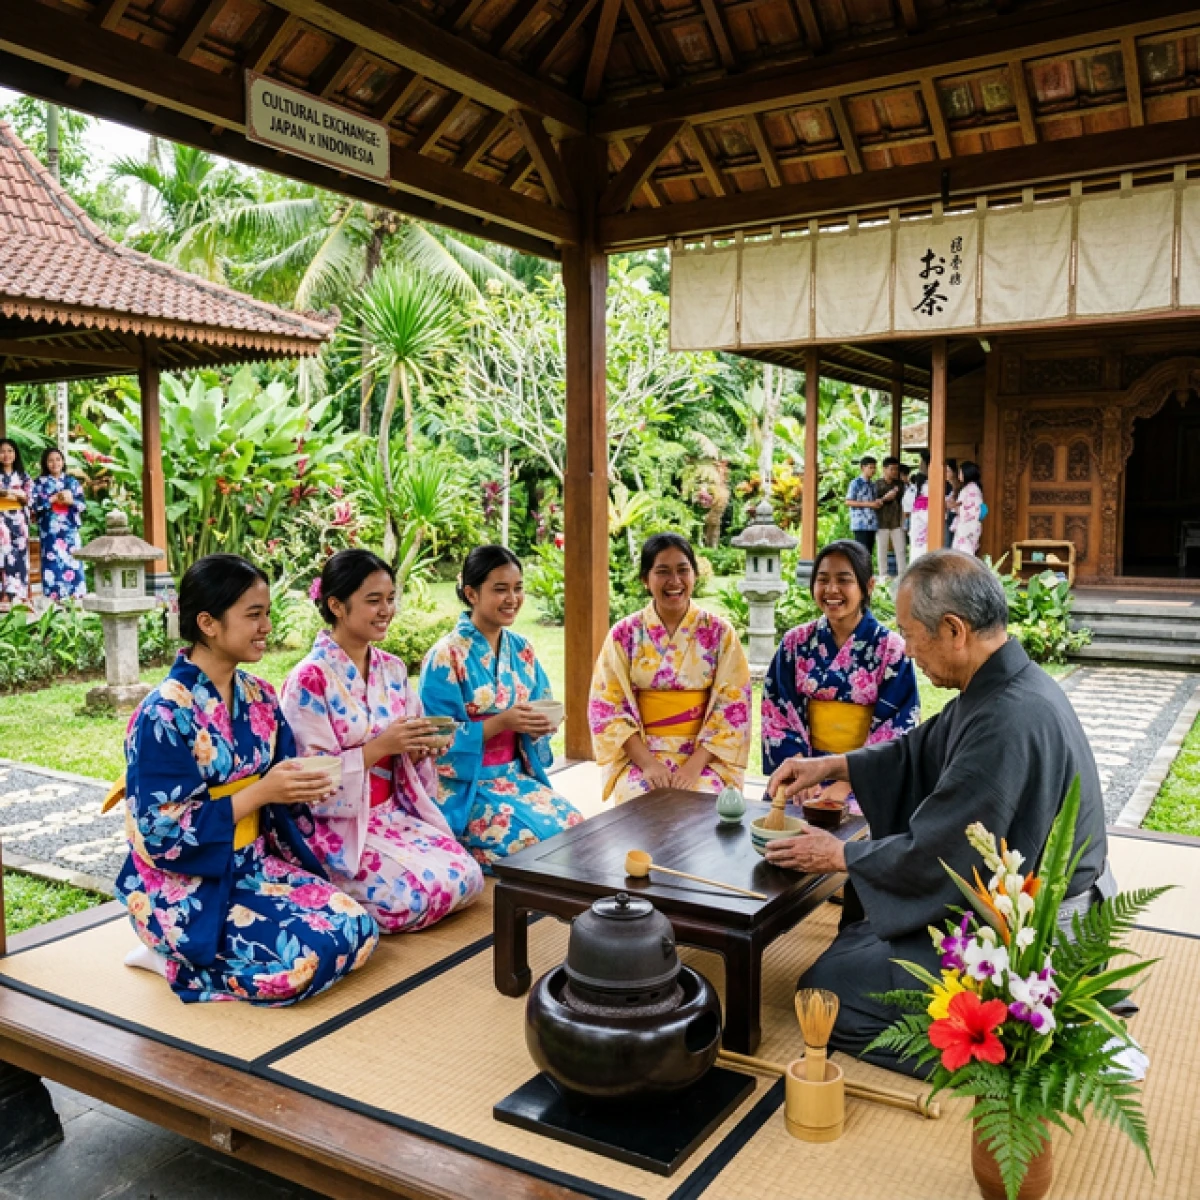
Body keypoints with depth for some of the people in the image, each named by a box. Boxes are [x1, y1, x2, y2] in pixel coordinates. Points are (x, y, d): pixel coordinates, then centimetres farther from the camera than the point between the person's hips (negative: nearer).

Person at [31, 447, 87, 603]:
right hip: (50, 530, -1)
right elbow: (35, 505, -4)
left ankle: (75, 598, 2)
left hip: (70, 529, 1)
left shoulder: (72, 481, 10)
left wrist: (70, 501, -13)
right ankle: (53, 599, -2)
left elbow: (82, 504, 6)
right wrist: (54, 498, -11)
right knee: (52, 563, -4)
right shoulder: (39, 482, 6)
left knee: (72, 562, -1)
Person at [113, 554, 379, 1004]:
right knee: (301, 958, -25)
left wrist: (302, 786, -13)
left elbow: (279, 787, 11)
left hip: (253, 863, 7)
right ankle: (175, 956, 2)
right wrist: (260, 791, -22)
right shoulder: (165, 714, -18)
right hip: (185, 884, -7)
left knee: (357, 929, -8)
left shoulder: (259, 697, 3)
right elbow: (162, 834, -19)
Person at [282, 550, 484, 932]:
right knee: (415, 894, -22)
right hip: (337, 822, -7)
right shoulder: (309, 679, -15)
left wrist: (421, 748, -11)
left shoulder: (392, 669, 6)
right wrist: (380, 746, -24)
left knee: (467, 878, -9)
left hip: (394, 811, 7)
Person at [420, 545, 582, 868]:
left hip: (516, 775, 6)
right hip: (464, 784, -6)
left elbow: (538, 713, 12)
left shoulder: (521, 650, 6)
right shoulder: (446, 656, -13)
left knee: (576, 826, -15)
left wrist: (540, 726, -12)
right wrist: (500, 722, -25)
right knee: (538, 838, -24)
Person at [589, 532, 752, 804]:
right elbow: (607, 706, -3)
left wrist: (695, 765, -14)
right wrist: (648, 763, -14)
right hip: (639, 754, 0)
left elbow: (733, 707, -2)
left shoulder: (720, 633, 0)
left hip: (705, 754, 0)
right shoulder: (624, 634, 0)